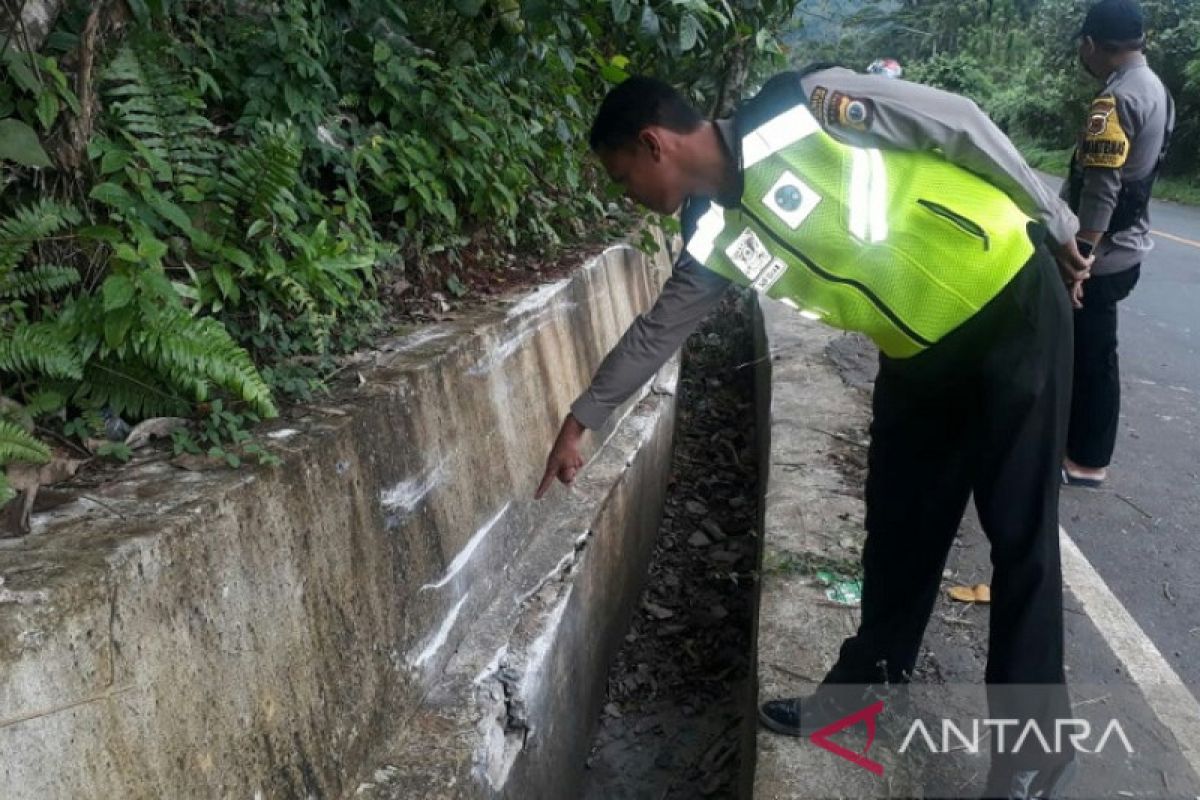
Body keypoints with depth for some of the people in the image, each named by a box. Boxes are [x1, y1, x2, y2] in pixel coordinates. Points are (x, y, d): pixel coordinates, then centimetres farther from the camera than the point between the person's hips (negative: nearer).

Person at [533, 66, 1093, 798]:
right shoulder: (715, 237, -1)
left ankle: (1038, 734, 13)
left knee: (1019, 529, -1)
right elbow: (657, 332, 10)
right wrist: (581, 421, 17)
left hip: (1011, 303, -6)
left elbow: (959, 121, -12)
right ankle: (869, 681, 30)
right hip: (919, 353, 6)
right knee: (898, 525, 12)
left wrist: (1054, 222, -6)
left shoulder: (796, 110, -20)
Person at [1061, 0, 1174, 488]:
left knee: (1089, 357, 0)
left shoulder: (1115, 100, -20)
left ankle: (1086, 461, 11)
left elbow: (1099, 194, -25)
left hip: (1100, 256, -9)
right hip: (1126, 249, 9)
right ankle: (1078, 438, 33)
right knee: (1089, 352, 19)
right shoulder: (1157, 91, 11)